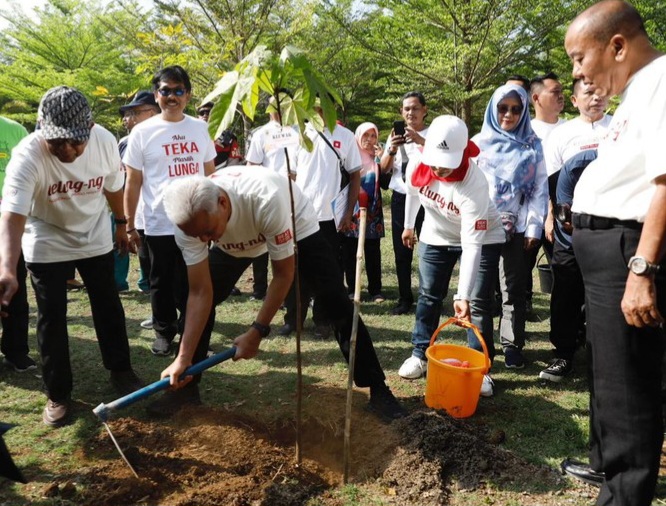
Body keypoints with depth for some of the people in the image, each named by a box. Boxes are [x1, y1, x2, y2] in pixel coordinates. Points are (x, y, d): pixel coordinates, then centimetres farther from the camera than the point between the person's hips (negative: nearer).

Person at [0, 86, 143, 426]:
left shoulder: (106, 141, -21)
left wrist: (120, 223, 11)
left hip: (96, 238, 3)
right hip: (46, 245, -3)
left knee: (108, 307, 12)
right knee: (51, 319, 2)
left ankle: (120, 371, 32)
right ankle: (58, 394, 18)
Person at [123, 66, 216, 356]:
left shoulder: (200, 128, 6)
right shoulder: (142, 132, -2)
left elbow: (210, 174, 12)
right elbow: (133, 182, 0)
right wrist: (129, 226, -2)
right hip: (159, 224, -2)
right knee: (162, 285, 11)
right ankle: (164, 332, 28)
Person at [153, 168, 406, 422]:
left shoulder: (266, 199, -45)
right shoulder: (189, 221, -30)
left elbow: (283, 274, -32)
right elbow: (200, 293, -24)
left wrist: (257, 331, -30)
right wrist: (183, 358, -25)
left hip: (296, 225, -3)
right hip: (235, 242, 4)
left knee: (336, 301, -12)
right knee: (198, 300, -8)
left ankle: (377, 389, 1)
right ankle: (186, 387, 11)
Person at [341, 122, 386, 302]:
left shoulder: (378, 157, 8)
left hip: (372, 210, 2)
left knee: (373, 252, 3)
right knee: (349, 252, 2)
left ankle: (375, 290, 9)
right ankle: (351, 289, 12)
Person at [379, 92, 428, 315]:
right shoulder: (395, 135, 11)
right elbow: (384, 168, 3)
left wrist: (420, 141, -33)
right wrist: (391, 150, -17)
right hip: (400, 198, 3)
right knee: (401, 252, 6)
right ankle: (405, 298, 16)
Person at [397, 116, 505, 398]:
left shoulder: (474, 184, -37)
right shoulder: (417, 166, -23)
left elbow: (472, 244, -38)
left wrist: (462, 295, -41)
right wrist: (408, 225, 17)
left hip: (481, 238, -4)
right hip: (436, 236, 4)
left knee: (479, 303, -6)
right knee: (428, 297, 7)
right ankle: (420, 355, 20)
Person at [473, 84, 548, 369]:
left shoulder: (532, 145, 8)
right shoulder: (479, 143, 8)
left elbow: (540, 188, 4)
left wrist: (534, 226, -4)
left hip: (516, 227, 0)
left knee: (513, 288, 3)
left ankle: (512, 345, 11)